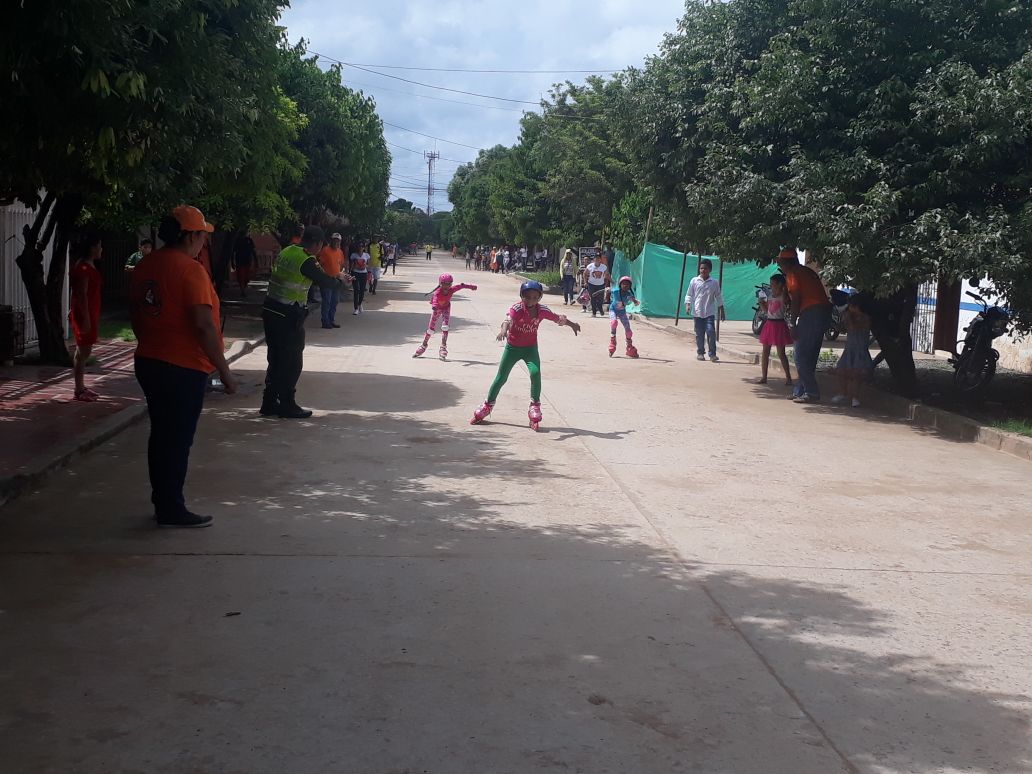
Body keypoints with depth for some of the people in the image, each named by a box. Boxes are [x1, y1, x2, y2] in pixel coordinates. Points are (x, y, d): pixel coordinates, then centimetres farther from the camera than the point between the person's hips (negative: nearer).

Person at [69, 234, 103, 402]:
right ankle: (78, 391, -3)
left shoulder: (89, 266, 14)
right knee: (83, 352, -7)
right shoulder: (84, 267, -17)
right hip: (84, 314, -10)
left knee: (84, 351, 14)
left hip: (90, 314, 10)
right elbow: (82, 294, -21)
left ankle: (81, 387, 20)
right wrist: (86, 318, -24)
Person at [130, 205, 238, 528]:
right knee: (178, 439, 0)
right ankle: (172, 510, 7)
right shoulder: (190, 270, -17)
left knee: (161, 435, 17)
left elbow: (136, 315, 17)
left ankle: (163, 502, 26)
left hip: (148, 363, 8)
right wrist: (224, 370, -16)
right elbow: (203, 325, -22)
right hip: (184, 368, -8)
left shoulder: (144, 267, 8)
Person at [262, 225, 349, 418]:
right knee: (292, 362, 4)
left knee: (275, 359, 15)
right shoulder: (306, 261, -15)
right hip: (289, 316, -8)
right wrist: (340, 279, 12)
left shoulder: (286, 251, 9)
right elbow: (325, 283, -8)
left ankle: (269, 404, 20)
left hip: (271, 310, 8)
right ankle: (287, 406, 9)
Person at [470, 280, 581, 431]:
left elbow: (557, 318, 1)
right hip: (512, 347, -1)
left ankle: (535, 406, -6)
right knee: (501, 377, 8)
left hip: (530, 348, 2)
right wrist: (504, 330, -63)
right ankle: (487, 406, 26)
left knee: (535, 372, -23)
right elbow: (508, 319, -43)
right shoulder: (516, 308, -24)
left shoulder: (542, 310, -11)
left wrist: (570, 323, -12)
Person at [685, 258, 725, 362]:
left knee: (711, 332, -12)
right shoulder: (694, 281, 4)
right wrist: (688, 305, -8)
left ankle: (712, 354, -6)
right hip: (697, 312, 1)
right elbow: (689, 295, 8)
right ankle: (700, 353, 18)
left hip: (710, 313, -1)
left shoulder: (714, 283, 5)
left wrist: (722, 311, 10)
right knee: (699, 334, 5)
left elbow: (719, 297, 10)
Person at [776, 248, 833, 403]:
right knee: (810, 355, 13)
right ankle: (800, 391, 18)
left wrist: (793, 323, -9)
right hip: (825, 311, 9)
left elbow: (796, 300, -11)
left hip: (811, 313, -9)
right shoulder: (808, 271, 24)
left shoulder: (792, 274, -2)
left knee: (801, 355, -5)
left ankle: (811, 392, -9)